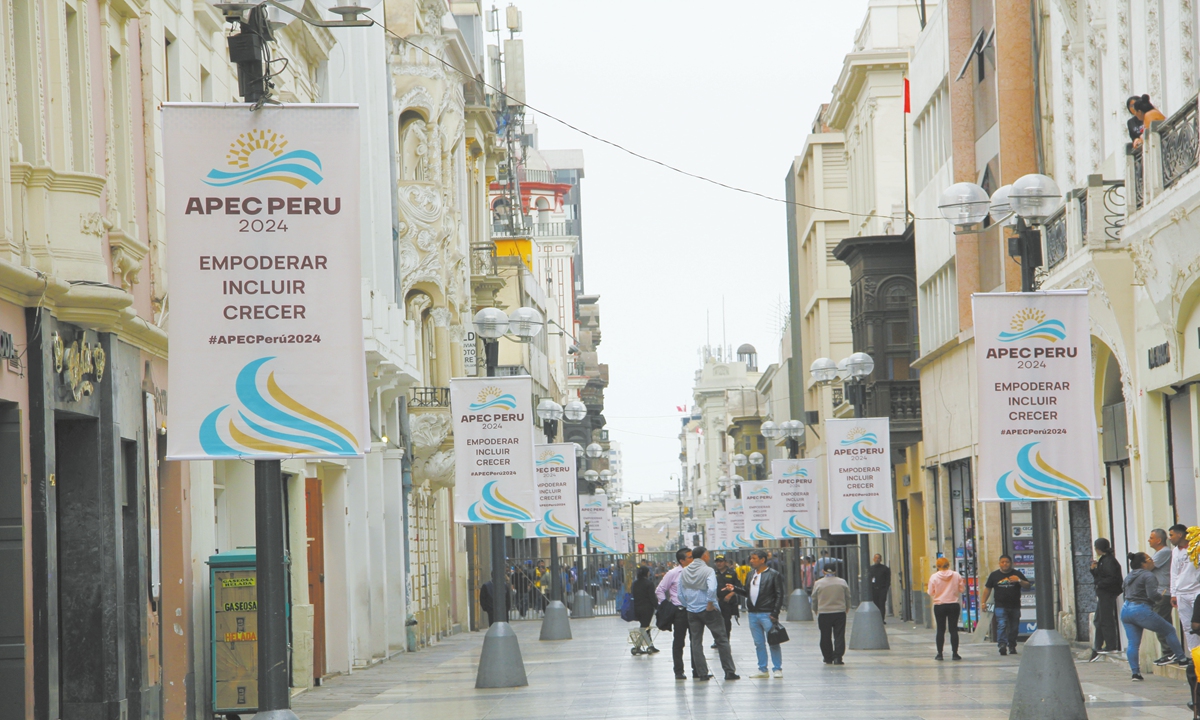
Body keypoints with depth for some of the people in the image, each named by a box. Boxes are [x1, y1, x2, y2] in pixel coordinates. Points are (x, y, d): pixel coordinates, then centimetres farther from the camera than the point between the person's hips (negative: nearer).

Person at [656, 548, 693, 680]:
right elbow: (659, 590, 1)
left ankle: (697, 669, 18)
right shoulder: (673, 573, -6)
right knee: (678, 642, 2)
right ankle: (678, 671, 8)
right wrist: (666, 605, -5)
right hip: (680, 611, -4)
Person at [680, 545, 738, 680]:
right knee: (722, 640, 2)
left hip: (692, 612, 5)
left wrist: (688, 606, 14)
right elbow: (711, 589, -26)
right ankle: (729, 672, 1)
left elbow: (681, 594, 7)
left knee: (696, 642, 10)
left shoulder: (684, 572, 6)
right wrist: (710, 604, -14)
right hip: (709, 610, -5)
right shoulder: (708, 570, -11)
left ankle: (702, 673, 8)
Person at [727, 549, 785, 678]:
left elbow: (779, 595, -8)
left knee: (773, 643, -3)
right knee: (759, 643, 10)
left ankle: (777, 669, 4)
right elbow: (747, 592, 18)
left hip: (767, 614, -7)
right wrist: (735, 589, 1)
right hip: (753, 614, 7)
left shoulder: (774, 574, -6)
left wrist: (775, 613, -14)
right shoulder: (751, 575, 15)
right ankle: (762, 670, 15)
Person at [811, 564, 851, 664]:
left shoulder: (818, 583, -3)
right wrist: (846, 609, 26)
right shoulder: (842, 582, 1)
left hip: (824, 614, -1)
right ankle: (837, 657, -8)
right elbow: (848, 597, 10)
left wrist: (815, 610, 22)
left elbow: (814, 599, 4)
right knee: (839, 636, 1)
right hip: (840, 613, 1)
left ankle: (828, 659, 14)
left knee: (826, 637, 9)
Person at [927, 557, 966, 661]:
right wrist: (964, 584, 24)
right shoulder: (956, 575, -3)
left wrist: (927, 590, 19)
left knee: (940, 630, 5)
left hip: (939, 606, -1)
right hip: (953, 605, 1)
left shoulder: (934, 577, -7)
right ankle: (955, 653, 2)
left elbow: (931, 593, -2)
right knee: (953, 629, 4)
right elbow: (962, 589, 4)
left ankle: (939, 653, 6)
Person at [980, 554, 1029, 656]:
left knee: (1014, 628, 6)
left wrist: (1019, 581, -15)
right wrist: (983, 602, 9)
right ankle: (1002, 645, -27)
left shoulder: (1017, 574, 7)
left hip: (1015, 606, 1)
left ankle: (1012, 647, 17)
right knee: (1001, 625, -17)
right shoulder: (994, 575, 10)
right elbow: (988, 589, 15)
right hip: (1001, 606, -1)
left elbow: (1027, 585, 4)